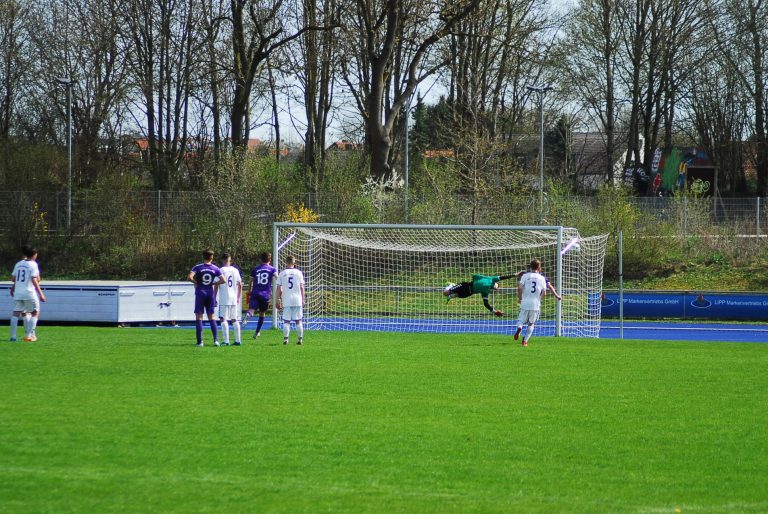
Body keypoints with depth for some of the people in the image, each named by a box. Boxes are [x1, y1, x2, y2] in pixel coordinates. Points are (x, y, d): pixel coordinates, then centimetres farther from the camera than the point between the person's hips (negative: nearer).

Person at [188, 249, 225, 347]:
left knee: (199, 317, 2)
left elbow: (189, 277, -18)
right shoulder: (215, 268, 0)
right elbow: (223, 280, -4)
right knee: (211, 317, 11)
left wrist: (196, 282, 0)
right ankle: (216, 340, 1)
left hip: (200, 292, -2)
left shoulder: (198, 267, -6)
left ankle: (200, 341, -3)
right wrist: (214, 283, 8)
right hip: (210, 293, 2)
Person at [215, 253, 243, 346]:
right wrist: (238, 298, 21)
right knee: (234, 320, 12)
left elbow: (216, 286, -7)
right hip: (234, 299, 5)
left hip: (224, 299, -5)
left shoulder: (221, 270, -6)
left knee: (223, 319, -4)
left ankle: (226, 341, -12)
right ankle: (237, 340, 10)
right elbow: (240, 285, 12)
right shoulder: (235, 270, 8)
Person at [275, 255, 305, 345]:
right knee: (298, 321, 6)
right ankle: (300, 339, 7)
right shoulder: (298, 273, 3)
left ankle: (285, 338, -9)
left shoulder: (282, 273, 4)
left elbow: (278, 289, 3)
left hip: (286, 301, 0)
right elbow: (302, 287, 2)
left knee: (286, 321, 1)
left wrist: (277, 300, 9)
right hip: (297, 300, 0)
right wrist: (303, 300, 8)